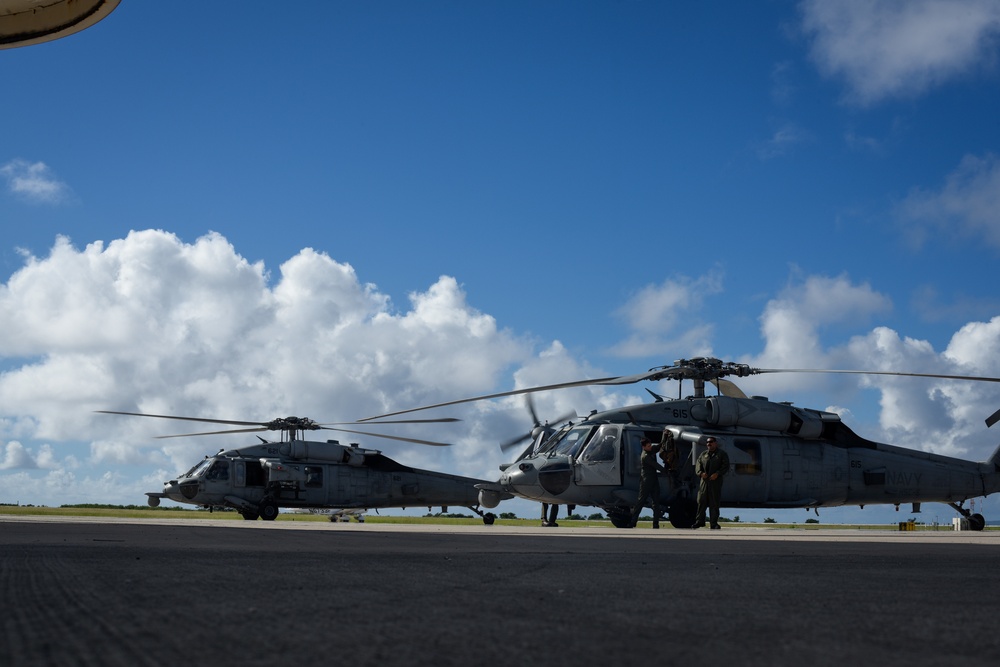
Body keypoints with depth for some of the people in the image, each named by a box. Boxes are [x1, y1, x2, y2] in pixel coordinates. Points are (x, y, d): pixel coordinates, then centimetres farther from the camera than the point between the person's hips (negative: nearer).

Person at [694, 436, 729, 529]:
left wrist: (717, 474, -15)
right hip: (704, 481, 3)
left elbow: (725, 466, -1)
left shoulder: (722, 454, 8)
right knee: (701, 501, -1)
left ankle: (714, 523, 2)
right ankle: (700, 521, 7)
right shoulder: (703, 454, 19)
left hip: (716, 481, -3)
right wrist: (701, 473, -10)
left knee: (714, 503, -2)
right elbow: (698, 465, 11)